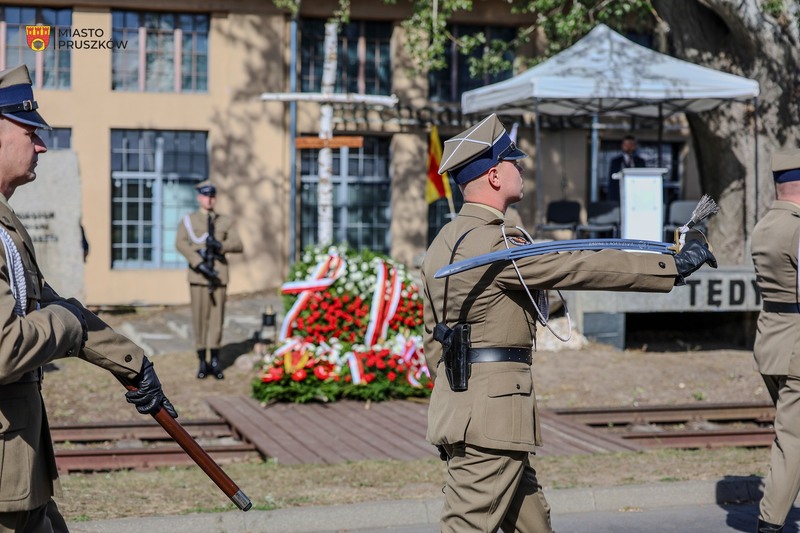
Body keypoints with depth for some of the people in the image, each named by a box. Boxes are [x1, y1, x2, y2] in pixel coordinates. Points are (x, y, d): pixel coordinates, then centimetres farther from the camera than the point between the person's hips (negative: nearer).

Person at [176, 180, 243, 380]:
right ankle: (202, 362, 7)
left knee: (217, 318, 1)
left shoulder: (226, 221, 13)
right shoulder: (188, 221, 7)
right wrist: (200, 264, -21)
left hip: (219, 275, 1)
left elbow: (238, 245, 3)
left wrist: (220, 245, -18)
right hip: (198, 275, -1)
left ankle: (215, 361, 7)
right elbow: (180, 244, -9)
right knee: (200, 318, 0)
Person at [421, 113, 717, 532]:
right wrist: (674, 267, -13)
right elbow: (584, 268, -18)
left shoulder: (443, 243, 13)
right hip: (490, 416, -10)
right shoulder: (495, 243, -17)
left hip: (457, 404, 10)